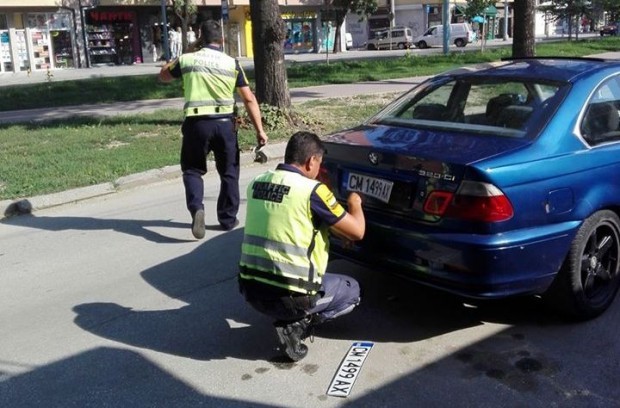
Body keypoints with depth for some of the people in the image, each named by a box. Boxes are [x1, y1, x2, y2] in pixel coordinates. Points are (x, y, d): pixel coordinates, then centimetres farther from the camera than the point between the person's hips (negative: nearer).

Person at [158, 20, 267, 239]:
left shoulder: (187, 59, 2)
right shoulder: (232, 63, 2)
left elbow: (163, 76, 22)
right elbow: (249, 99, -2)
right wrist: (259, 130, 1)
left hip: (196, 123, 0)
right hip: (224, 123, 0)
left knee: (192, 170, 15)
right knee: (229, 172, 16)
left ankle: (196, 208, -8)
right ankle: (228, 219, 22)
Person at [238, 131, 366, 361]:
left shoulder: (257, 183, 7)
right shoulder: (311, 190, -13)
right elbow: (357, 232, -4)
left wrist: (329, 224, 28)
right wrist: (355, 204, 17)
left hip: (251, 290, 7)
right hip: (288, 296, -7)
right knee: (351, 290, 20)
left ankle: (290, 319, 15)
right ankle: (297, 324, 1)